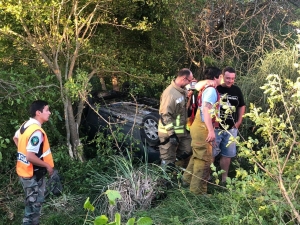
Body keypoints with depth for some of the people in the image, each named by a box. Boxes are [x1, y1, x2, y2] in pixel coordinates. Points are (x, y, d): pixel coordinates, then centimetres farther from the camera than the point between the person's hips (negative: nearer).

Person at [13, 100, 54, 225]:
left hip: (25, 171, 10)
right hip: (33, 174, -10)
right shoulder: (37, 131, -27)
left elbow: (16, 138, 23)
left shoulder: (26, 125, 3)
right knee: (34, 205, 3)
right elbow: (30, 157, -31)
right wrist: (48, 166, -18)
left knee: (32, 204, 23)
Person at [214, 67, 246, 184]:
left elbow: (242, 106, 18)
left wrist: (239, 121, 10)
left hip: (231, 129, 5)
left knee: (227, 154, 12)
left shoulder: (236, 90, 5)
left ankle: (224, 179, 23)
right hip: (215, 128, -5)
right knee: (211, 154, 0)